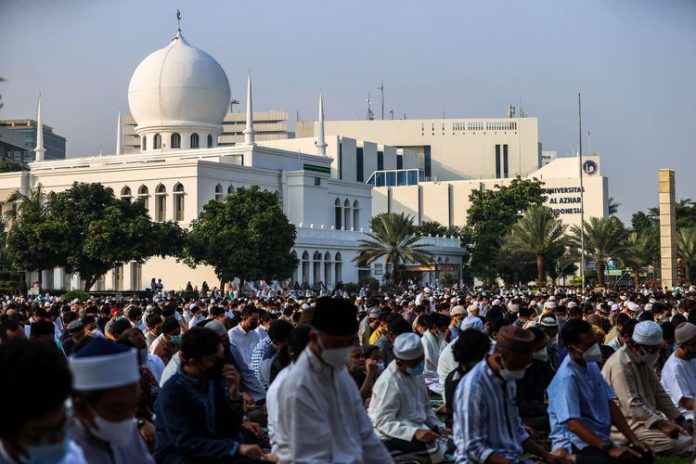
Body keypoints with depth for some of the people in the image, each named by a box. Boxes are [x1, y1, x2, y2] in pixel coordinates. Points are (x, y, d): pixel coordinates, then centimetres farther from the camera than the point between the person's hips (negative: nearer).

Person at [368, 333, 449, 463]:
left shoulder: (416, 373, 7)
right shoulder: (389, 383, -20)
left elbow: (425, 407, 20)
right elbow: (384, 422, -24)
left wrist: (439, 428, 5)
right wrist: (415, 433, -34)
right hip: (393, 437, -9)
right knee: (439, 450, -25)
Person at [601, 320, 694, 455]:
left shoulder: (644, 361, 11)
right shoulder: (620, 364, -19)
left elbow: (659, 393, 14)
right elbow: (632, 405, -25)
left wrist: (681, 421, 5)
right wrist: (661, 424, -30)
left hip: (649, 417, 10)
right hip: (629, 423, -10)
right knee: (675, 443, -25)